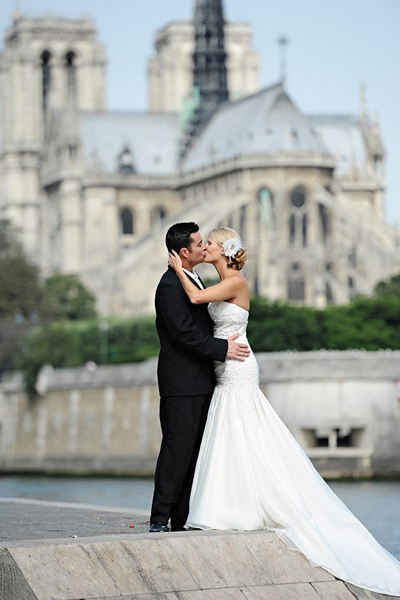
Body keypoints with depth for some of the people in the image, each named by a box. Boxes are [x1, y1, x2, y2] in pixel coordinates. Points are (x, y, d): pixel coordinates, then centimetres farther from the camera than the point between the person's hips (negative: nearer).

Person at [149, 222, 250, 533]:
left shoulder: (195, 280, 18)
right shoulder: (170, 286, -13)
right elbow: (184, 332, -20)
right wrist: (222, 348, -16)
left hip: (200, 384, 10)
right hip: (181, 383, -10)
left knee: (194, 452, 8)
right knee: (177, 450, -10)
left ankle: (182, 519, 11)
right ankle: (159, 520, -7)